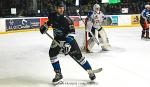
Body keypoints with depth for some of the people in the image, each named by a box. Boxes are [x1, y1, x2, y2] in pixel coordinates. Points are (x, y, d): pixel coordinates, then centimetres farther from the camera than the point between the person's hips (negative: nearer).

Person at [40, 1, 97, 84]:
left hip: (68, 39, -4)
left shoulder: (66, 19, -22)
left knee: (77, 55, -5)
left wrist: (68, 42, -37)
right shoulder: (52, 16, -5)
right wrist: (45, 26, 4)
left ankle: (90, 71, 9)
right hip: (57, 39, 4)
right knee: (52, 53, -14)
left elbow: (71, 31, -27)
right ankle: (58, 74, -3)